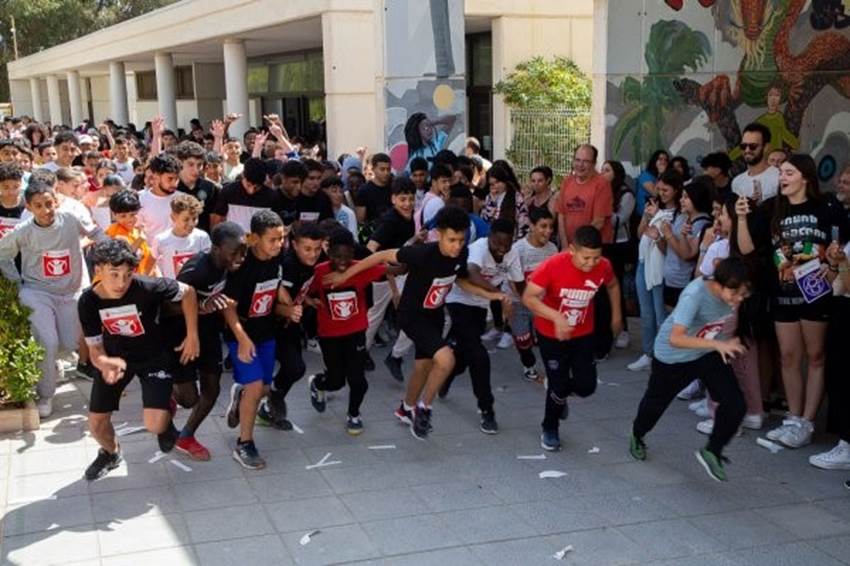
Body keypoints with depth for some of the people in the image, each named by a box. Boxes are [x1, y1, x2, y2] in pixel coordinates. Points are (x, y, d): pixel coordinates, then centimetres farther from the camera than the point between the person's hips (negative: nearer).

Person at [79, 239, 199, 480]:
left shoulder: (148, 288, -32)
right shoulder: (88, 302, -21)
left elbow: (188, 292, -15)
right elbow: (95, 350, -17)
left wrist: (192, 335, -12)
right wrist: (106, 363, -41)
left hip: (155, 356, -3)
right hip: (115, 357, 3)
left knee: (154, 424, -18)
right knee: (96, 422, 4)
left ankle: (166, 419, 22)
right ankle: (110, 453, 41)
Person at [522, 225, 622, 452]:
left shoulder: (603, 266, -17)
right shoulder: (553, 265, -30)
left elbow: (613, 286, 7)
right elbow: (528, 298, -28)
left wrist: (616, 316, 11)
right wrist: (556, 317, -40)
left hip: (583, 334, 3)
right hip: (551, 334, -3)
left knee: (586, 386, 1)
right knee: (558, 385, 1)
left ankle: (557, 390, 37)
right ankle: (550, 430, 29)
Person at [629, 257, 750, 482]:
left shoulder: (732, 293, -19)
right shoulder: (695, 294, -37)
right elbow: (675, 338, -47)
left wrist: (729, 344, 2)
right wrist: (718, 344, -52)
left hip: (709, 354, 4)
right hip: (673, 356, -4)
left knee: (735, 404, -12)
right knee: (656, 402, 20)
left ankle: (712, 452, 11)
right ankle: (637, 437, 52)